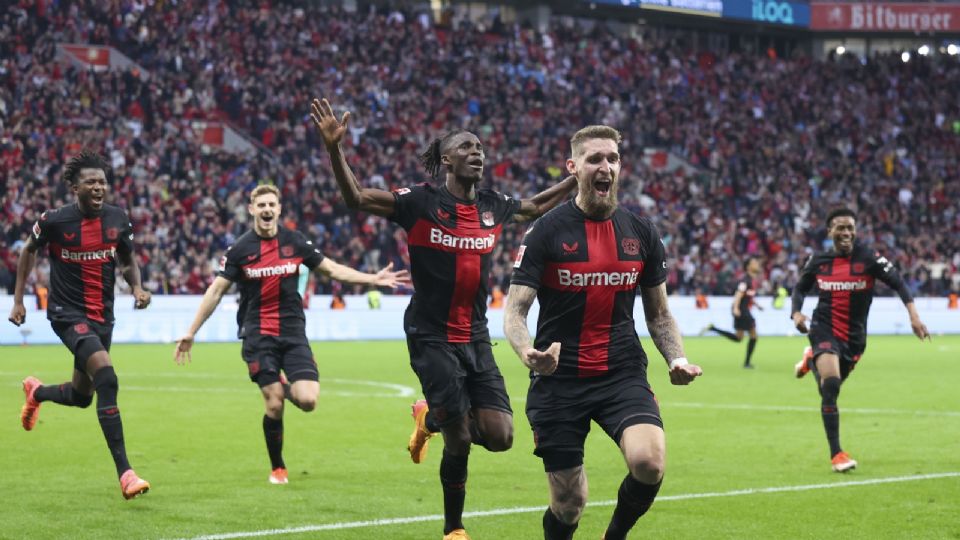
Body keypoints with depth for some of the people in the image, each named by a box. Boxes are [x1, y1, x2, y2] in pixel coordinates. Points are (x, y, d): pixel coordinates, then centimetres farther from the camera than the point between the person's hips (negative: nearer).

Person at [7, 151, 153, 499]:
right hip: (67, 313, -6)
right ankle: (125, 473, -28)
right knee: (107, 377, -27)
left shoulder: (118, 220, -1)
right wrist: (18, 300, 7)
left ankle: (36, 392, 55)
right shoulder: (55, 221, -11)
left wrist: (137, 287, -6)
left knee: (82, 396, 17)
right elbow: (29, 251, 8)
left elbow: (128, 261, 15)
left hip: (102, 316, 6)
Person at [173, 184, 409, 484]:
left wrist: (373, 279, 1)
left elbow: (333, 269, 10)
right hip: (259, 336, -2)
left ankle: (285, 387, 24)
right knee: (274, 406, -8)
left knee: (307, 401, -13)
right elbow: (216, 291, 0)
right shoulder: (240, 249, -2)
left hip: (293, 332, 2)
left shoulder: (295, 242, 3)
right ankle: (277, 468, 14)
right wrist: (190, 333, -3)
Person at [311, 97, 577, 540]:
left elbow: (535, 206, 27)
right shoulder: (422, 202, -9)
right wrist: (334, 149, -29)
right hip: (431, 336, -5)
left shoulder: (493, 205, 7)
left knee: (499, 435, -4)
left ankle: (430, 418, 27)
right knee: (460, 440, -7)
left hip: (475, 337, 5)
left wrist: (578, 178, 23)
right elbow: (357, 197, -15)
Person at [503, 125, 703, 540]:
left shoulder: (642, 233, 7)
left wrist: (677, 358, -1)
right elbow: (514, 309, -8)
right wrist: (527, 352, -29)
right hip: (559, 380, -2)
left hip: (623, 376, 2)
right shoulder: (546, 232, -4)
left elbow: (658, 313, 17)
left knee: (648, 462, -25)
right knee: (569, 505, -1)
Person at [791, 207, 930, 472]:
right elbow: (799, 289, 12)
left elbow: (897, 283, -11)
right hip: (824, 329, -2)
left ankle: (812, 360, 52)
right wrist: (796, 313, -8)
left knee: (830, 388, 17)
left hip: (854, 336, 2)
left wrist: (913, 315, -24)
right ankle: (836, 453, -15)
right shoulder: (818, 261, -2)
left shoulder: (869, 258, -8)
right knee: (830, 385, -23)